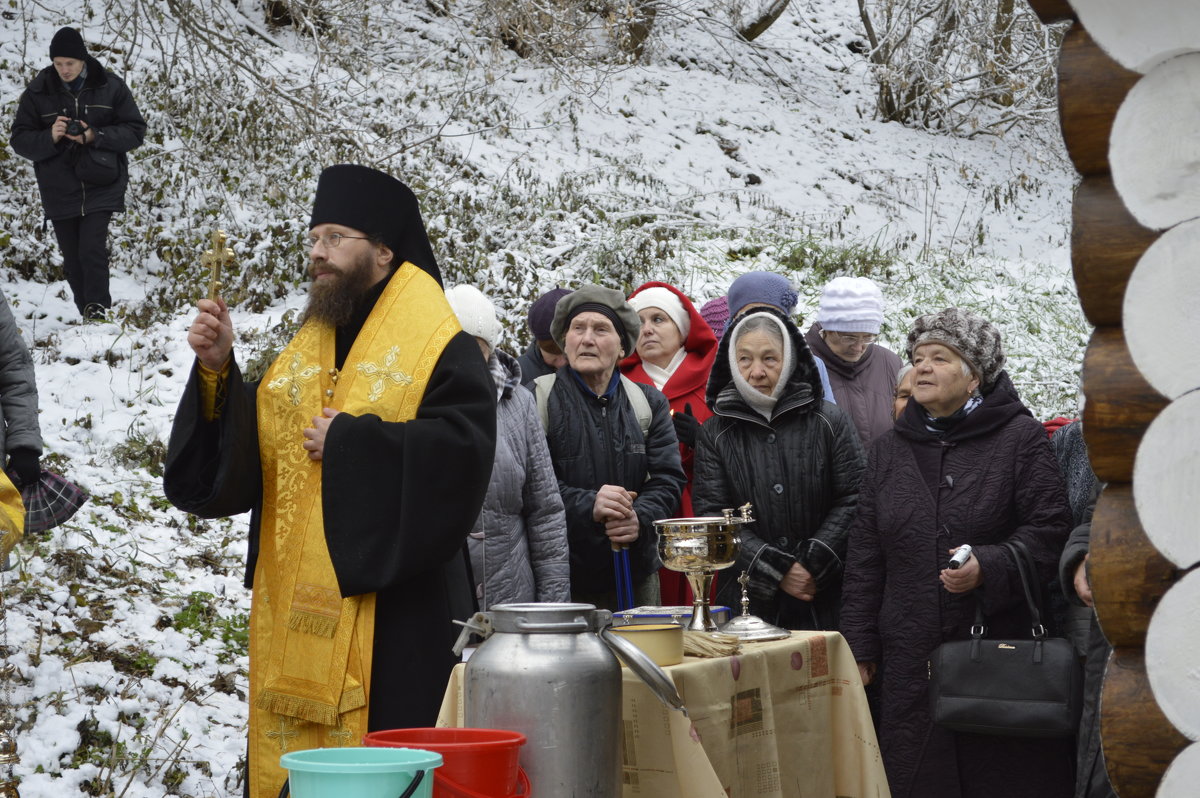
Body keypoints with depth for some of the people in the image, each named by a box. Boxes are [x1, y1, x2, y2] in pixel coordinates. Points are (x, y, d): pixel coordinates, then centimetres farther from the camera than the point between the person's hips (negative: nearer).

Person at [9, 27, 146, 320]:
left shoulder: (110, 87, -3)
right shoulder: (38, 92, -1)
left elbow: (135, 131, -2)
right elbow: (20, 140, 1)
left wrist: (95, 136, -17)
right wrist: (49, 137, -20)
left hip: (101, 188, -2)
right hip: (59, 193, 2)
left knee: (92, 250, -16)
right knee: (73, 260, 6)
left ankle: (96, 309, -8)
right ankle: (88, 315, 17)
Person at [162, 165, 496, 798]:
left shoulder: (441, 350, -4)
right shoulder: (301, 354, 17)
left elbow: (463, 447, -19)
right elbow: (243, 457, 10)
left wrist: (349, 441, -15)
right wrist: (217, 371, -5)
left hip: (390, 611, -6)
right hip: (292, 613, 7)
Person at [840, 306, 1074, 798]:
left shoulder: (1019, 438, 1)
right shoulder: (888, 450, 14)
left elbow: (1049, 530, -6)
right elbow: (865, 559, 15)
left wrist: (988, 568, -21)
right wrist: (859, 648, 10)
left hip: (1000, 644, -4)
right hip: (911, 661, 4)